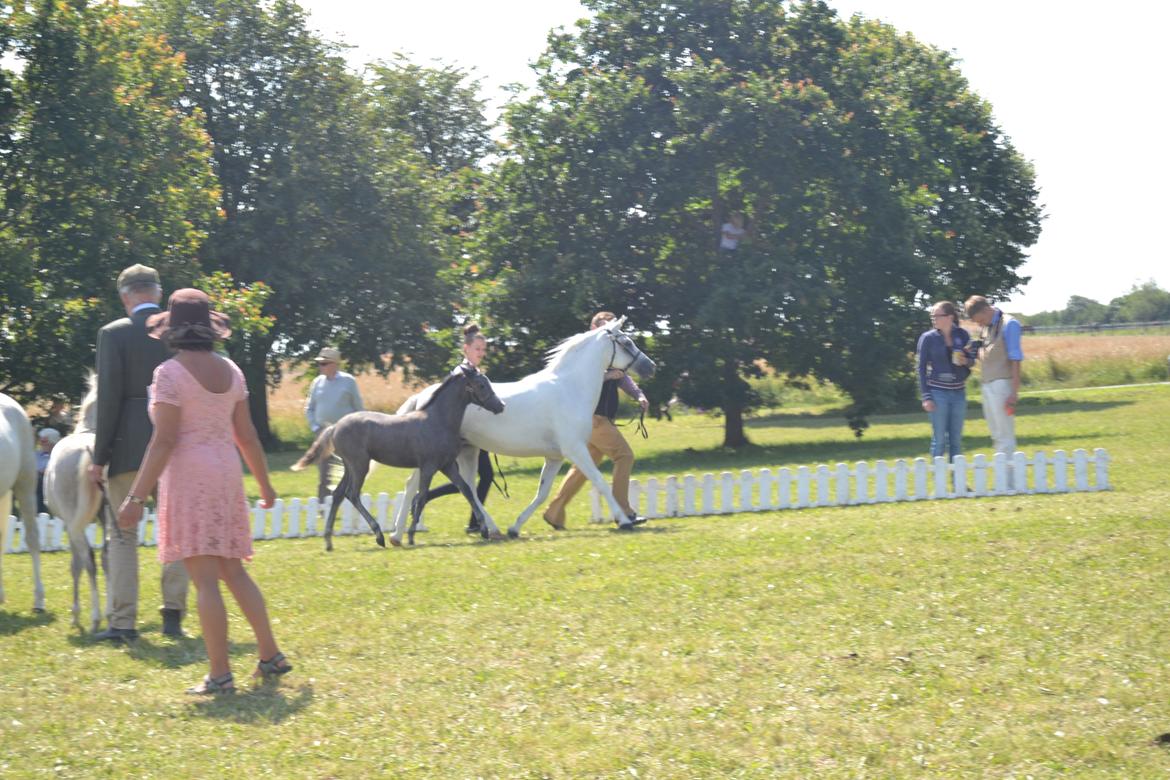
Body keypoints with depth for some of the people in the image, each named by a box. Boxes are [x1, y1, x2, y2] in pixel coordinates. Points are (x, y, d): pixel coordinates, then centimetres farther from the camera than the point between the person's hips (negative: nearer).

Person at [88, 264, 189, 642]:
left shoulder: (113, 334, -6)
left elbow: (109, 397, -9)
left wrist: (99, 457, -4)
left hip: (129, 448, -3)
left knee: (123, 534, 4)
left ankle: (122, 621, 0)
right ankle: (173, 615, 11)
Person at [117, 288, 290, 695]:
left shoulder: (170, 372, -10)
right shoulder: (229, 370, 8)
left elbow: (163, 442, -15)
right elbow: (247, 436, 11)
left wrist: (136, 497, -14)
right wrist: (264, 483, 23)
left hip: (189, 478, -6)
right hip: (226, 475, 6)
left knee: (205, 579, -5)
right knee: (234, 572, 16)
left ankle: (220, 674, -6)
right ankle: (271, 656, 17)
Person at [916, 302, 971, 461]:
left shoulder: (962, 335, 3)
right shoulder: (928, 338, -3)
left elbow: (971, 359, 16)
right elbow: (922, 368, -2)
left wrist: (966, 361, -9)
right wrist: (926, 397, -8)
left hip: (958, 393, 3)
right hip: (938, 392, -3)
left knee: (956, 440, 8)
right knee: (939, 440, -1)